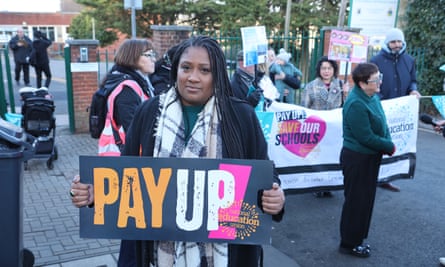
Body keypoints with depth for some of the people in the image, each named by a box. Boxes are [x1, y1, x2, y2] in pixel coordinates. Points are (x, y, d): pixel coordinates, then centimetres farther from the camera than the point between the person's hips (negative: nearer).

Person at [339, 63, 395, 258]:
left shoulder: (373, 96, 3)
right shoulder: (356, 104, -25)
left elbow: (382, 124, 10)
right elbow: (366, 137, -25)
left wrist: (388, 143, -6)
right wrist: (390, 146, -11)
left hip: (371, 156, 9)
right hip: (357, 158, -9)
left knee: (366, 198, 19)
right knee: (356, 201, 4)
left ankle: (357, 238, 35)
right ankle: (349, 244, 20)